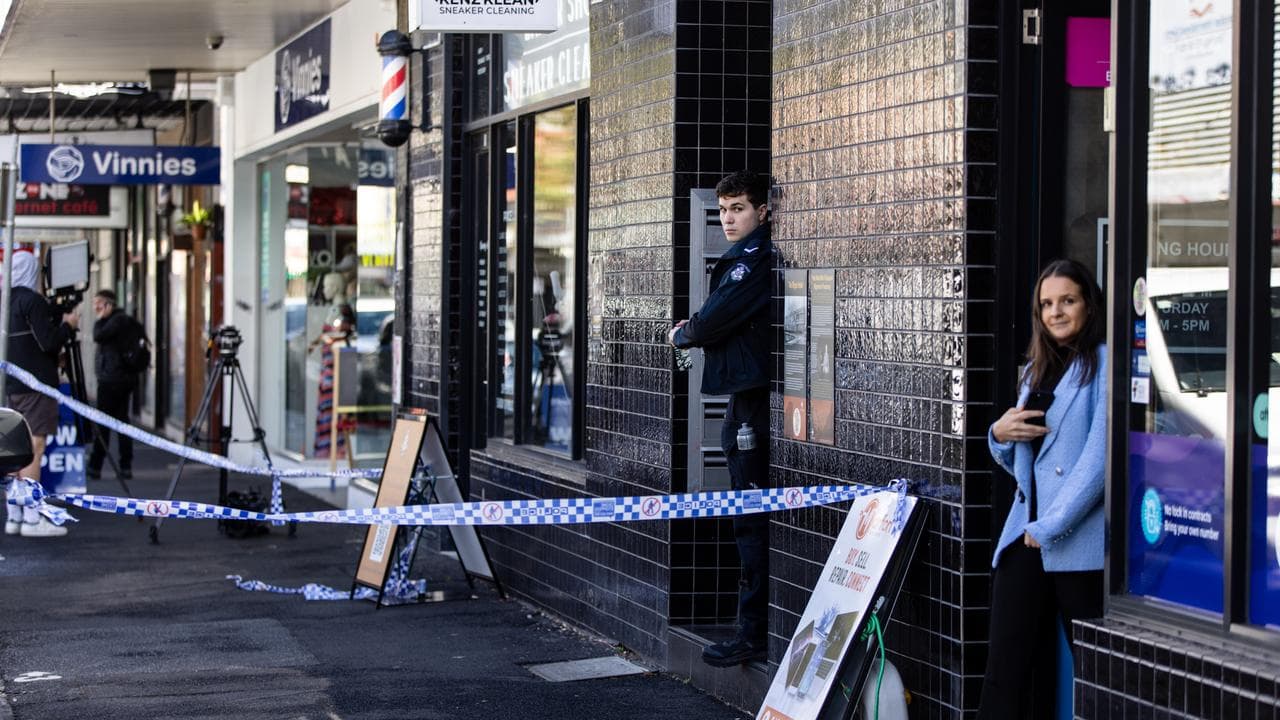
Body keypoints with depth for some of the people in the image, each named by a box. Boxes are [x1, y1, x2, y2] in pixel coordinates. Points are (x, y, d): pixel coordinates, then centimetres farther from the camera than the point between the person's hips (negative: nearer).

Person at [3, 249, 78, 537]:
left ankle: (13, 517, 10)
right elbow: (48, 342, -16)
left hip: (11, 385, 8)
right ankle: (32, 518, -11)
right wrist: (68, 325, 1)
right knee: (34, 450, -9)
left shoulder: (8, 301, 13)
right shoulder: (32, 301, -12)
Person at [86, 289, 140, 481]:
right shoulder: (125, 320, 17)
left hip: (112, 378, -10)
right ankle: (126, 466, 6)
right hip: (125, 377, 10)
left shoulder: (118, 320, -12)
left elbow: (98, 336, -21)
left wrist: (100, 319, -8)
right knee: (121, 419, 8)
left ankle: (95, 466, -7)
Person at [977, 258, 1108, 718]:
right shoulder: (1037, 369, 19)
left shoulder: (1104, 363, -4)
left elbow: (1100, 455, -13)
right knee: (1005, 669, 1)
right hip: (1023, 538, 7)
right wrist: (1001, 434, 3)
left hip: (1079, 542, -6)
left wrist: (1049, 526, -14)